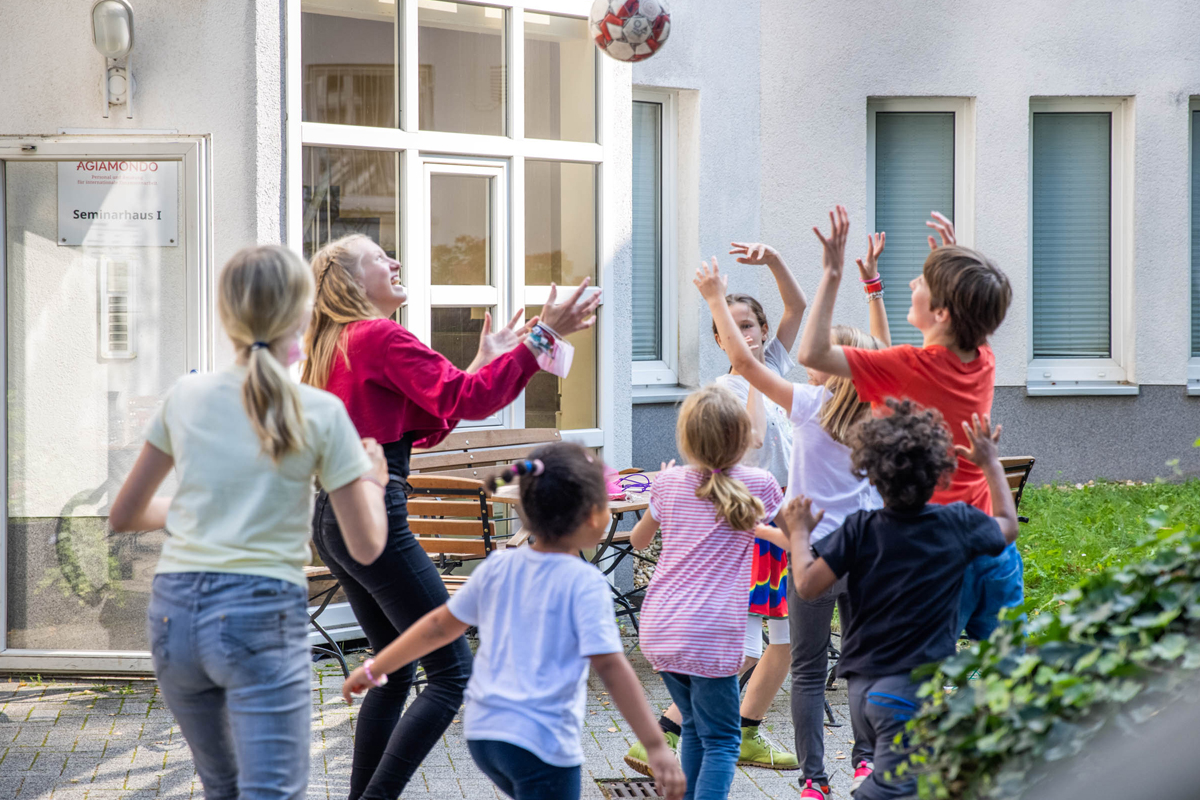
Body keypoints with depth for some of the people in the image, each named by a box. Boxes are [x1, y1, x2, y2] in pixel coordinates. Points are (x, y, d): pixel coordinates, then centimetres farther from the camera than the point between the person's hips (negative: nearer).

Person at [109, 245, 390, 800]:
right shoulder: (320, 413, -4)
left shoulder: (185, 398, 6)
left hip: (174, 609, 5)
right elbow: (366, 547, 0)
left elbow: (126, 515, 16)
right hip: (262, 613, -5)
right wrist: (373, 481, 18)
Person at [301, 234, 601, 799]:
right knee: (453, 672, -7)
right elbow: (468, 401, -17)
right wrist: (543, 337, -14)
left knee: (396, 668, 19)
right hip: (373, 515, -10)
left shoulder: (337, 343, 19)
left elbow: (424, 427, 21)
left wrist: (481, 364, 19)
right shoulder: (380, 336, -10)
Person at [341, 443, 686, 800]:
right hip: (543, 743, -7)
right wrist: (656, 747, -21)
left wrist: (375, 668, 25)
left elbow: (441, 625, 13)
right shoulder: (584, 583, -12)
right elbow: (610, 666, -19)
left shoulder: (499, 567, 6)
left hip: (482, 732, 7)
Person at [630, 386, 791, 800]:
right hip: (711, 635, -5)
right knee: (720, 740, 1)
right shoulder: (758, 484, -3)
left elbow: (638, 539, 25)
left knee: (695, 726, 22)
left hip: (659, 629, 5)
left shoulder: (669, 482, 7)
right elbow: (792, 540, 13)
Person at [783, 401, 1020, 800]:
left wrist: (799, 532, 11)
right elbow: (1008, 526, 20)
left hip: (861, 686, 3)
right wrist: (990, 462, 31)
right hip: (914, 689, -3)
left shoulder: (859, 529, -4)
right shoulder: (959, 524, -2)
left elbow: (807, 585, -5)